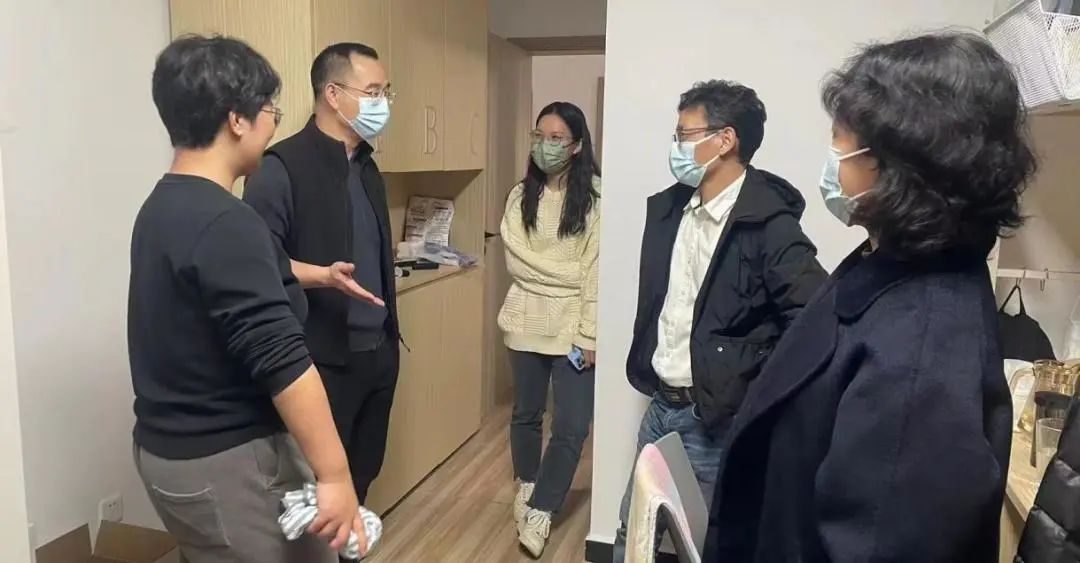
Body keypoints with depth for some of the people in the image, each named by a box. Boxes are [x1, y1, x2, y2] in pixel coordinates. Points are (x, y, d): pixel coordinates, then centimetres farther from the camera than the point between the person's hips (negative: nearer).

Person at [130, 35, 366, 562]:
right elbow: (281, 362, -27)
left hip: (168, 450, 10)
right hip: (225, 462, -10)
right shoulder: (224, 224, -24)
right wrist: (335, 475, -23)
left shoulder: (160, 208, 6)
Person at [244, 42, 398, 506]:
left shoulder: (366, 165, 12)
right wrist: (324, 276, -33)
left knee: (364, 471, 19)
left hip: (378, 351, 8)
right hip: (322, 358, -8)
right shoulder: (282, 167, -14)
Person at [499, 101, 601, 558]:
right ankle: (527, 485, 41)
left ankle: (540, 509, 18)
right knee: (526, 413, 17)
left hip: (573, 326, -3)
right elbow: (515, 259, 5)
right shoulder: (521, 196, 6)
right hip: (527, 322, 4)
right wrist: (564, 272, -7)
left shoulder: (594, 196, -8)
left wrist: (589, 334, -14)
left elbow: (598, 270, -12)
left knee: (571, 426, -2)